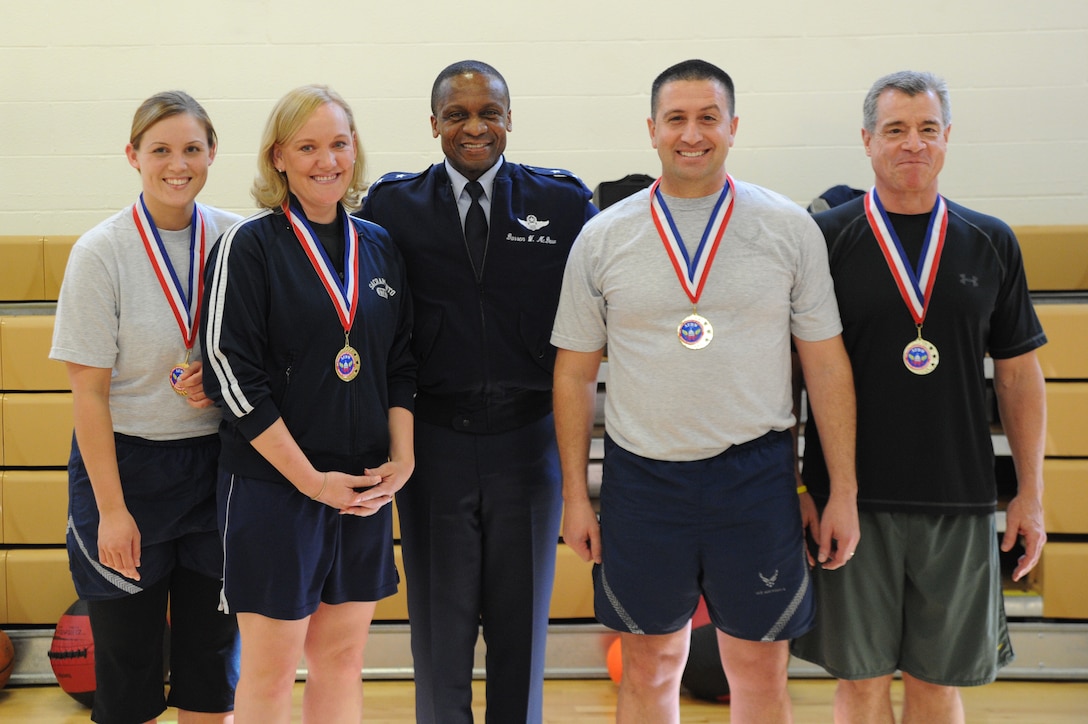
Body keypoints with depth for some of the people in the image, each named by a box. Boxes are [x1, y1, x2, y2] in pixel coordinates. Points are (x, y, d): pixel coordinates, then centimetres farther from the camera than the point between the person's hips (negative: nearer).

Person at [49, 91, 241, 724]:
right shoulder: (102, 252, -9)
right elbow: (89, 391, -9)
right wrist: (111, 509, -11)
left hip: (215, 459, 3)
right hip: (128, 458, -2)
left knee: (213, 647, 10)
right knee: (126, 654, 7)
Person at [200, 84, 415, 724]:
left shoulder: (379, 247, 9)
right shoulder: (250, 246, -7)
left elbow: (401, 364, 12)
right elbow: (233, 374, -12)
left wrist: (402, 459, -2)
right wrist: (311, 478, -13)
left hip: (366, 487, 5)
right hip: (273, 485, -5)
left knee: (343, 658, 12)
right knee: (271, 670, 3)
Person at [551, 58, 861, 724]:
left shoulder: (791, 228, 0)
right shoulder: (603, 238, 2)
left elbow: (827, 365, 2)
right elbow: (575, 374, 6)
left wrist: (844, 493, 0)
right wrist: (576, 495, 4)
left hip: (755, 474, 0)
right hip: (641, 476, 1)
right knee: (649, 669, 13)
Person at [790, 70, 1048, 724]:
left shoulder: (991, 244, 7)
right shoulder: (825, 239, -1)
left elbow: (1019, 374, 10)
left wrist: (1031, 494, 6)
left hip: (960, 500, 2)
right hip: (852, 499, -2)